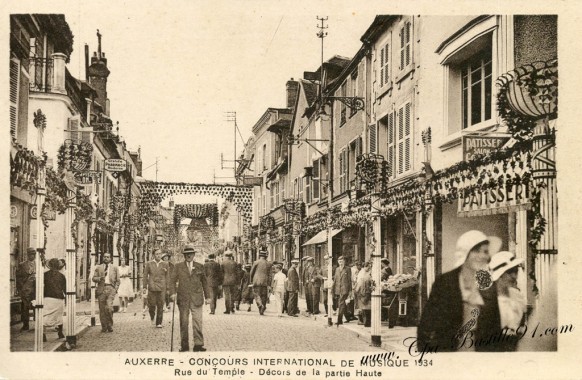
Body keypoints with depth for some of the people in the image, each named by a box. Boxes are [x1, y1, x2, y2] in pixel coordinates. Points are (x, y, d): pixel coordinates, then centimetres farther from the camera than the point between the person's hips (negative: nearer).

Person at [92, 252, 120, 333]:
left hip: (110, 288, -2)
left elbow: (117, 280, 13)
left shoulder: (114, 267, 14)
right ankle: (104, 327, 10)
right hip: (101, 289, 2)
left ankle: (110, 326, -3)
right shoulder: (98, 267, 15)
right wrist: (100, 278, -10)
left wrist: (116, 289, 1)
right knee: (102, 309, 1)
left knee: (109, 307, -17)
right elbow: (94, 278, 10)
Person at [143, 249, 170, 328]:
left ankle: (159, 323, 6)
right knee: (152, 305, -2)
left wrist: (168, 288, 5)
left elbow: (167, 277, 8)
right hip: (152, 287, 0)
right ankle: (152, 318, 27)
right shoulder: (149, 264, 5)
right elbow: (145, 275, 7)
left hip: (161, 288, 0)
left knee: (160, 306, -2)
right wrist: (145, 287, 2)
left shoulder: (165, 264, 6)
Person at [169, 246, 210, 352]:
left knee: (197, 322, -6)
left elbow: (204, 282, 13)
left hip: (196, 299, 0)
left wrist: (207, 296, 12)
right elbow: (172, 280, 5)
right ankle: (184, 345, 11)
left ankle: (198, 344, -3)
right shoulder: (178, 267, 7)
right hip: (183, 299, 0)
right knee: (183, 323, 4)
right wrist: (172, 293, -10)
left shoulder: (200, 267, 9)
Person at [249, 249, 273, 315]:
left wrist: (251, 281, 19)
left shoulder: (256, 262, -2)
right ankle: (262, 311, 10)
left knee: (257, 295, 1)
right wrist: (269, 285, 4)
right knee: (264, 296, 10)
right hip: (265, 282, 2)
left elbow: (251, 272, 4)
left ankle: (260, 305, -25)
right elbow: (270, 275, 2)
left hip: (256, 282, -2)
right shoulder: (268, 264, 4)